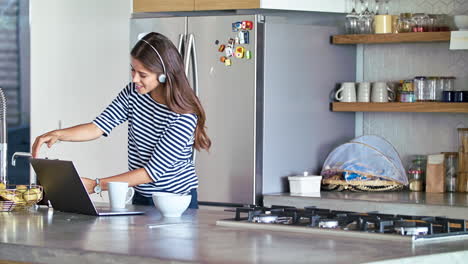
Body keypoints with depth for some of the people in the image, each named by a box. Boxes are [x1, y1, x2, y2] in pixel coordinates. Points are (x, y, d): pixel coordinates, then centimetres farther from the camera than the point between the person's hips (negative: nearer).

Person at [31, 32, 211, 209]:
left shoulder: (184, 117, -20)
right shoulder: (134, 92, 1)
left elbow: (154, 170, -21)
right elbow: (99, 126, -2)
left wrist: (96, 186, -24)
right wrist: (57, 134, -21)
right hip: (141, 198, 5)